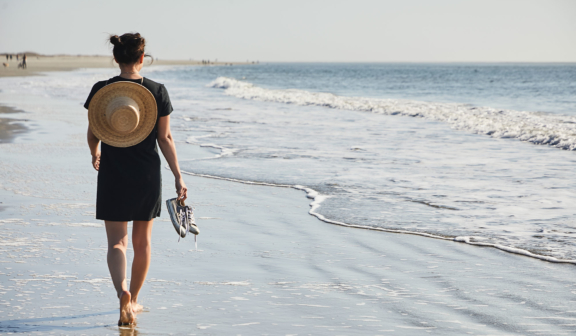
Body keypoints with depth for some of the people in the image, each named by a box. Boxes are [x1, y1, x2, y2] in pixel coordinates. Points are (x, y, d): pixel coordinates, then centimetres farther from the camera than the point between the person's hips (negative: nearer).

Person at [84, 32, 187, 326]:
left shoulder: (101, 90, -6)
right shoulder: (157, 91, -5)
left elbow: (93, 134, 3)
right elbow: (165, 138, -4)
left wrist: (95, 155, 25)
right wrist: (178, 177, 2)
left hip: (113, 175, -1)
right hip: (148, 176, 1)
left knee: (116, 241, 1)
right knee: (142, 241, 16)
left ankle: (122, 292, -25)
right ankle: (133, 301, 26)